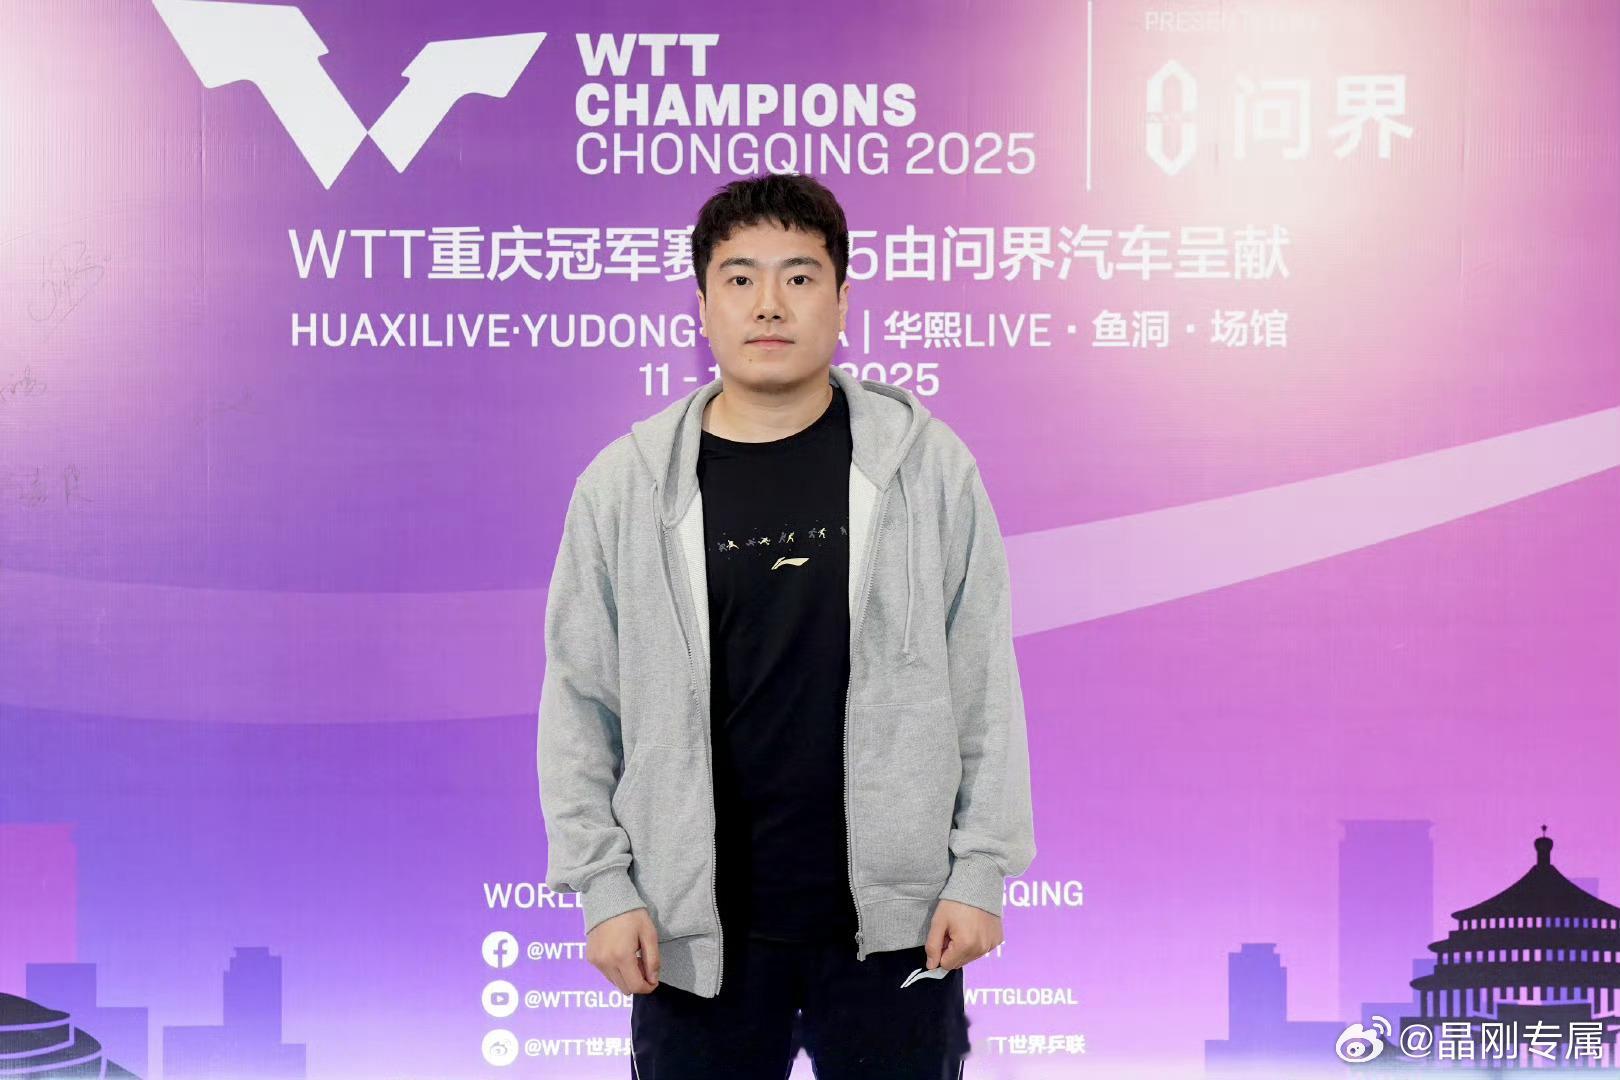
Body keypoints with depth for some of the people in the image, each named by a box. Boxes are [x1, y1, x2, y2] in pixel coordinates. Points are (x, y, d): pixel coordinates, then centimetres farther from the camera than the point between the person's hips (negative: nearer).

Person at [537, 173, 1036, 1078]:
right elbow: (580, 700, 4)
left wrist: (982, 870, -2)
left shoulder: (926, 462, -1)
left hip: (893, 922, 0)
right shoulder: (626, 485, 0)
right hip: (697, 932, 1)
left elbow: (985, 682, 2)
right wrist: (602, 885, -1)